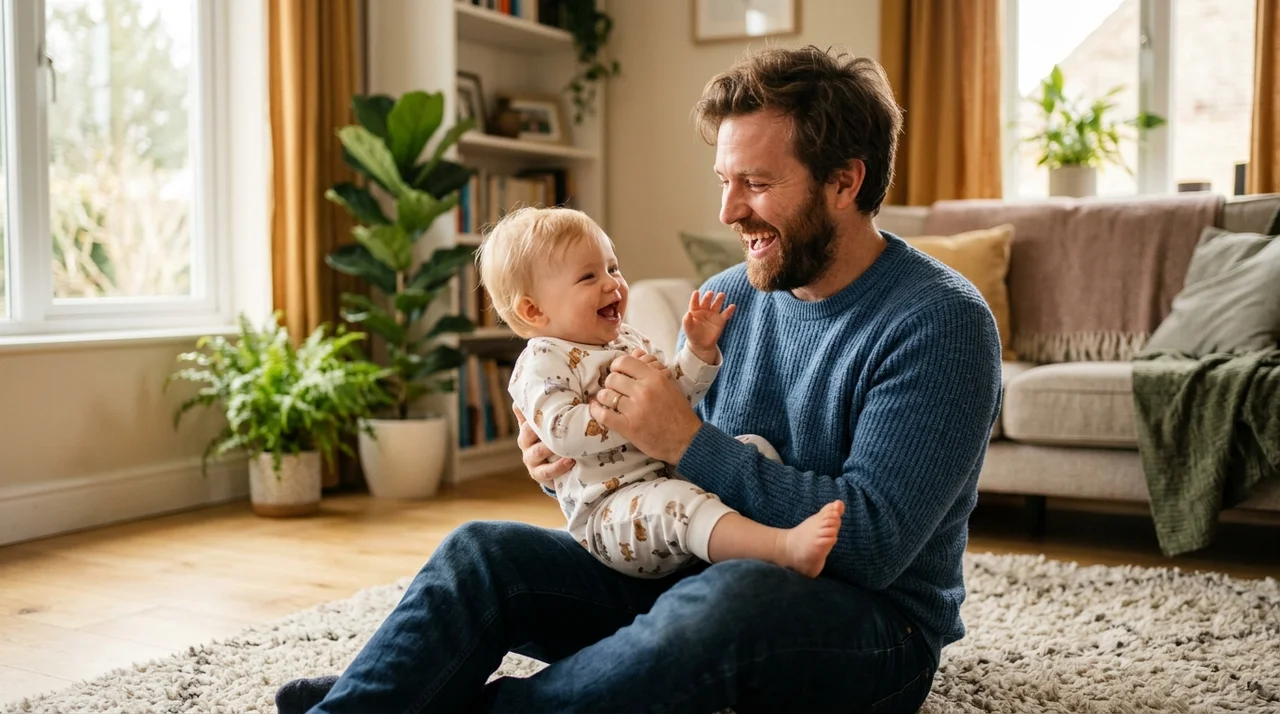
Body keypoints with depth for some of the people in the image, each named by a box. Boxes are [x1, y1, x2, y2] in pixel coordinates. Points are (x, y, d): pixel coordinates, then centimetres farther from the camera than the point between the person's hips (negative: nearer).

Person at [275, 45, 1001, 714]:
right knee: (482, 551, -9)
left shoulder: (941, 323, -15)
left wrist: (690, 442, -26)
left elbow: (874, 544, -24)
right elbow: (663, 469, 11)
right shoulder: (729, 296, 5)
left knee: (724, 599, -39)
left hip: (875, 627, -6)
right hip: (698, 578, 6)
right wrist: (578, 458, -12)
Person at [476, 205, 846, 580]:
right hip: (612, 509, -9)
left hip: (677, 473, 9)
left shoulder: (629, 340, 19)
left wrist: (700, 349, 12)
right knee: (674, 502, -37)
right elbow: (563, 432, -23)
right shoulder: (543, 362, -7)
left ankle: (796, 513, -19)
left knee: (754, 447, 1)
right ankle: (787, 547, -53)